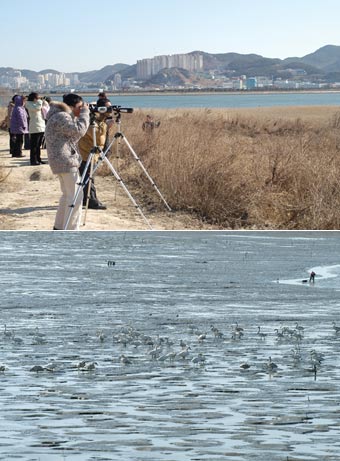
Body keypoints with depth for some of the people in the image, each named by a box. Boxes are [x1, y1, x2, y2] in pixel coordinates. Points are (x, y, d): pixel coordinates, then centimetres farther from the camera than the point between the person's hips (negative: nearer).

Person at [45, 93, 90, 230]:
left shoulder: (63, 116, 17)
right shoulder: (61, 117, -15)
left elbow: (75, 135, 21)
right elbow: (79, 130, -24)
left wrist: (83, 114, 11)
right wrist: (85, 113, -13)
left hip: (61, 161, 11)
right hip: (66, 161, -11)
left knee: (67, 194, 19)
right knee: (75, 196, -10)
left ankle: (59, 227, 25)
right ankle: (71, 233, -9)